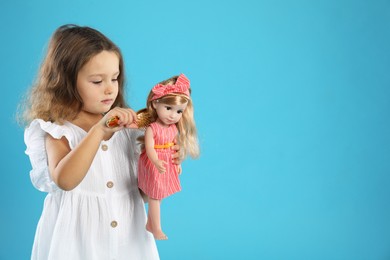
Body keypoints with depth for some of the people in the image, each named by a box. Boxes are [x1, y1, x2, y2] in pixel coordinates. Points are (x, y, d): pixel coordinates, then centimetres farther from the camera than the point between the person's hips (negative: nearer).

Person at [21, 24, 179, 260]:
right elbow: (64, 180, -28)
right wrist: (99, 129, -32)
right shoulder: (57, 131, -8)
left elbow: (142, 188, 9)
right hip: (79, 237, -4)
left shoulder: (127, 127, 4)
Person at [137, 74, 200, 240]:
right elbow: (150, 149, -30)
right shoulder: (151, 128, -22)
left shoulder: (174, 129, -2)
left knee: (156, 197, 18)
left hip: (167, 166, 7)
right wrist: (157, 162, -45)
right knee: (154, 197, 3)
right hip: (153, 166, -6)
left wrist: (177, 164, 16)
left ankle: (149, 225, 33)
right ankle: (157, 229, 14)